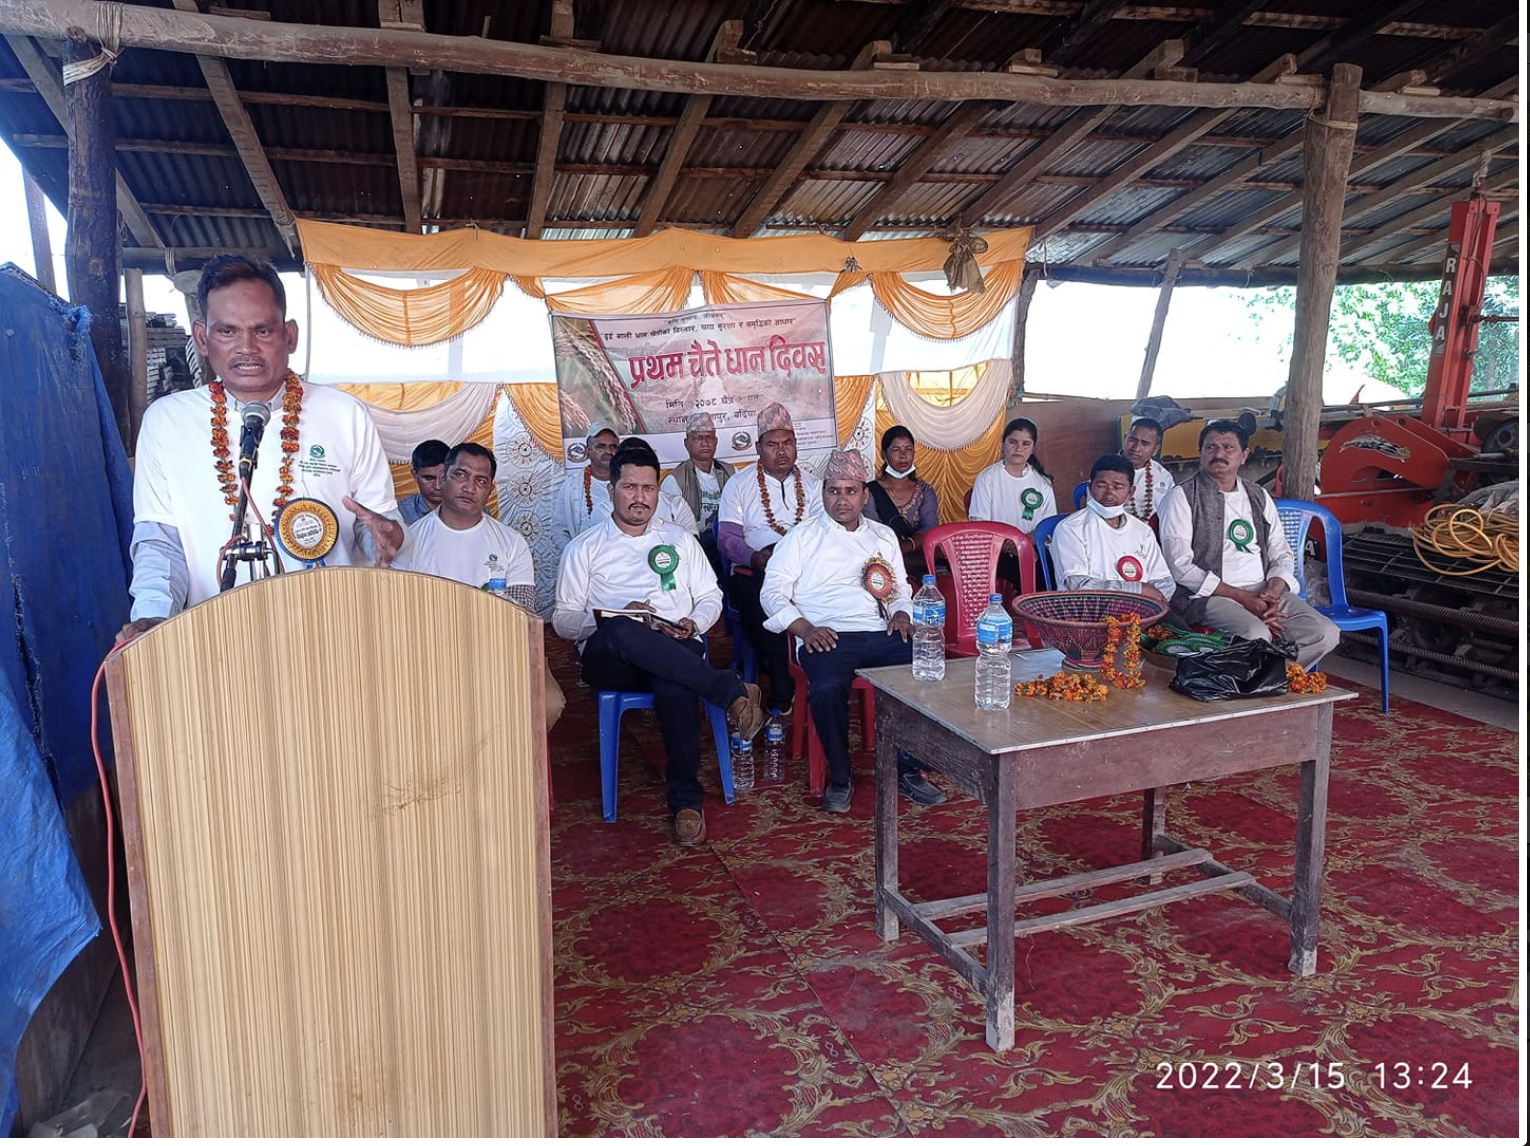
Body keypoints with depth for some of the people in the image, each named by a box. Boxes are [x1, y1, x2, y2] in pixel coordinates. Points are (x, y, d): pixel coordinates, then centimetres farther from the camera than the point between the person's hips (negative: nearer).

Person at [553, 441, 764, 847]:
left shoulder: (680, 539, 22)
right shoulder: (585, 548, 14)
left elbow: (711, 596, 22)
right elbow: (563, 620, 8)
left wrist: (693, 623, -2)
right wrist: (610, 617, -12)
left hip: (677, 655, 1)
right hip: (609, 660, -1)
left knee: (673, 691, -38)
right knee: (621, 631, -40)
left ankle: (686, 800, -20)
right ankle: (733, 692, -35)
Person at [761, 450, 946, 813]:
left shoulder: (883, 536, 26)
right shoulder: (802, 537, 13)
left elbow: (900, 589, 30)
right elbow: (773, 591, 5)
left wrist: (902, 613, 6)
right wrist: (805, 629, -11)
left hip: (882, 634, 4)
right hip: (828, 637, -3)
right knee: (828, 687, -36)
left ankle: (906, 770, -8)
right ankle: (839, 777, -11)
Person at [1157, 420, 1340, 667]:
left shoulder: (1259, 497, 17)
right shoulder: (1182, 497, -2)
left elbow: (1282, 555, 17)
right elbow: (1180, 565, -11)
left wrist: (1273, 593, -6)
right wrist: (1241, 597, -14)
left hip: (1263, 593, 6)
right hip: (1208, 594, -6)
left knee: (1325, 633, -14)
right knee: (1256, 635, -33)